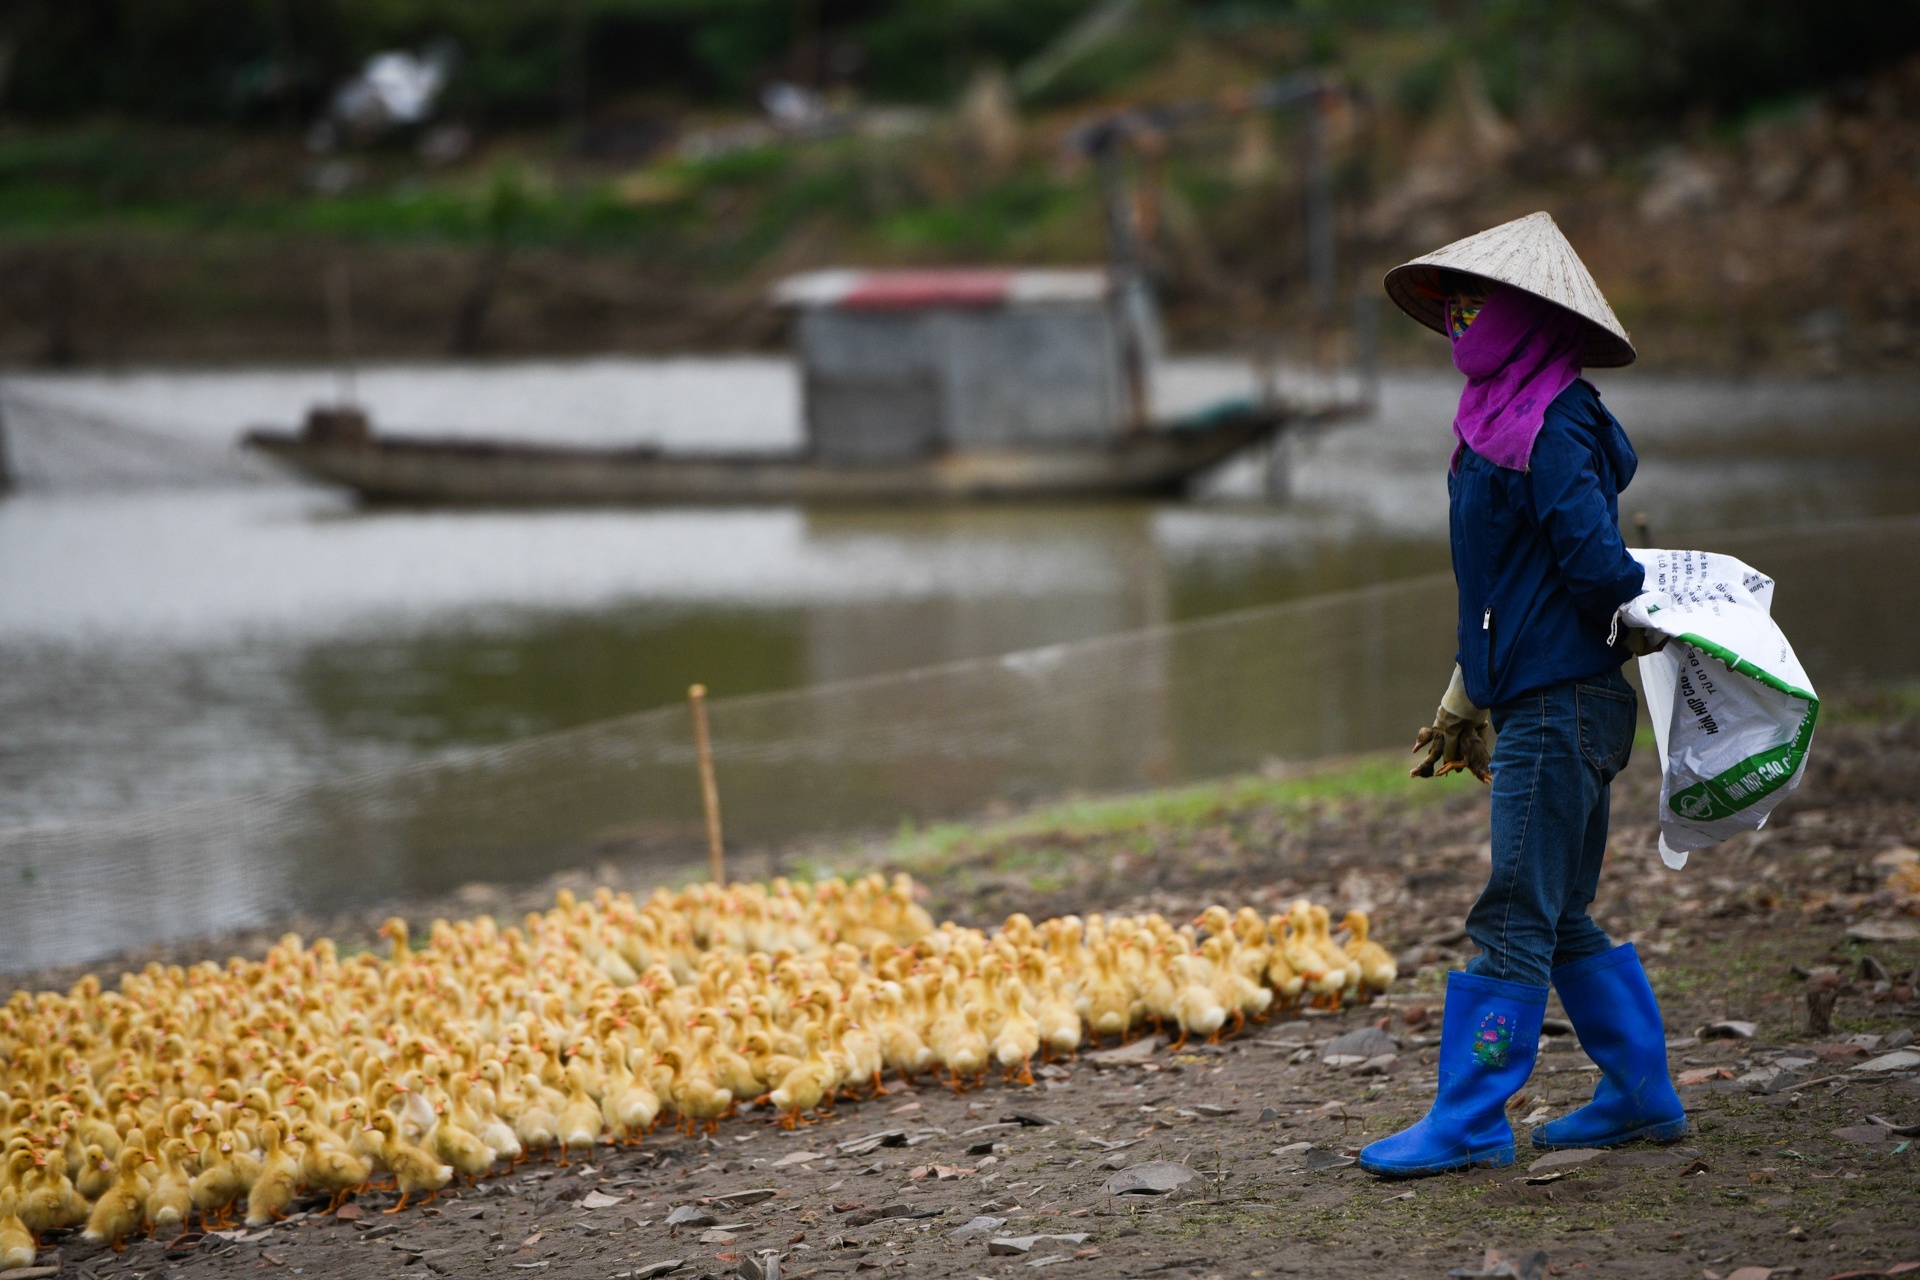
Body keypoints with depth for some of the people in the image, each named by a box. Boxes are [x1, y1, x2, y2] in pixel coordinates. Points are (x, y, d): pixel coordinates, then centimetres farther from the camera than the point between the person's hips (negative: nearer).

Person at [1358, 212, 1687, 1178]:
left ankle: (1469, 1121, -4)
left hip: (1560, 706, -10)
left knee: (1515, 918, -6)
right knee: (1558, 919, 14)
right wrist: (1467, 701, 26)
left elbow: (1598, 565, -22)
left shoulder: (1550, 427, -14)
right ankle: (1641, 1093, 21)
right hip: (1537, 702, 10)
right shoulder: (1502, 421, 16)